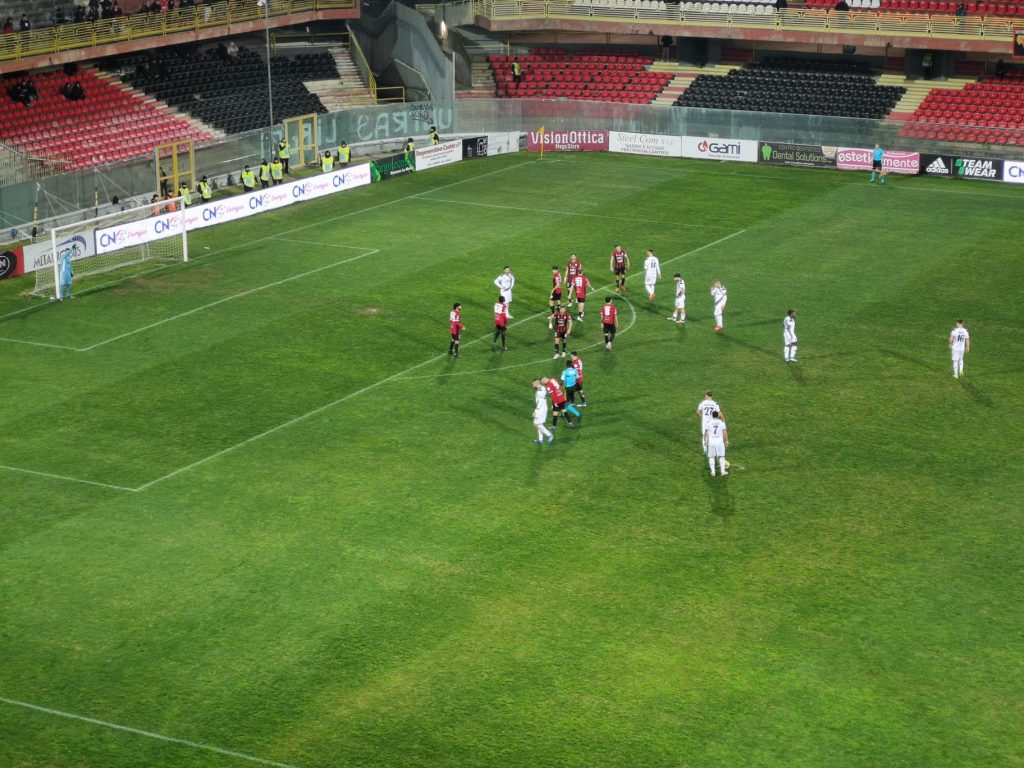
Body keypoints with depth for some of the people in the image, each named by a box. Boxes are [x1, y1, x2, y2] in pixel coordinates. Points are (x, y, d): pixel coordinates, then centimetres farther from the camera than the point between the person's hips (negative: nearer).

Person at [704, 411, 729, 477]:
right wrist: (727, 441, 5)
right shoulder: (722, 422, 1)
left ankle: (713, 472, 6)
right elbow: (725, 432, -2)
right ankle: (723, 471, 6)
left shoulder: (709, 422, 2)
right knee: (721, 456, 9)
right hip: (719, 441, 0)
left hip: (711, 441, 0)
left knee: (711, 457, 10)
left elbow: (706, 432, 6)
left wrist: (705, 441, 17)